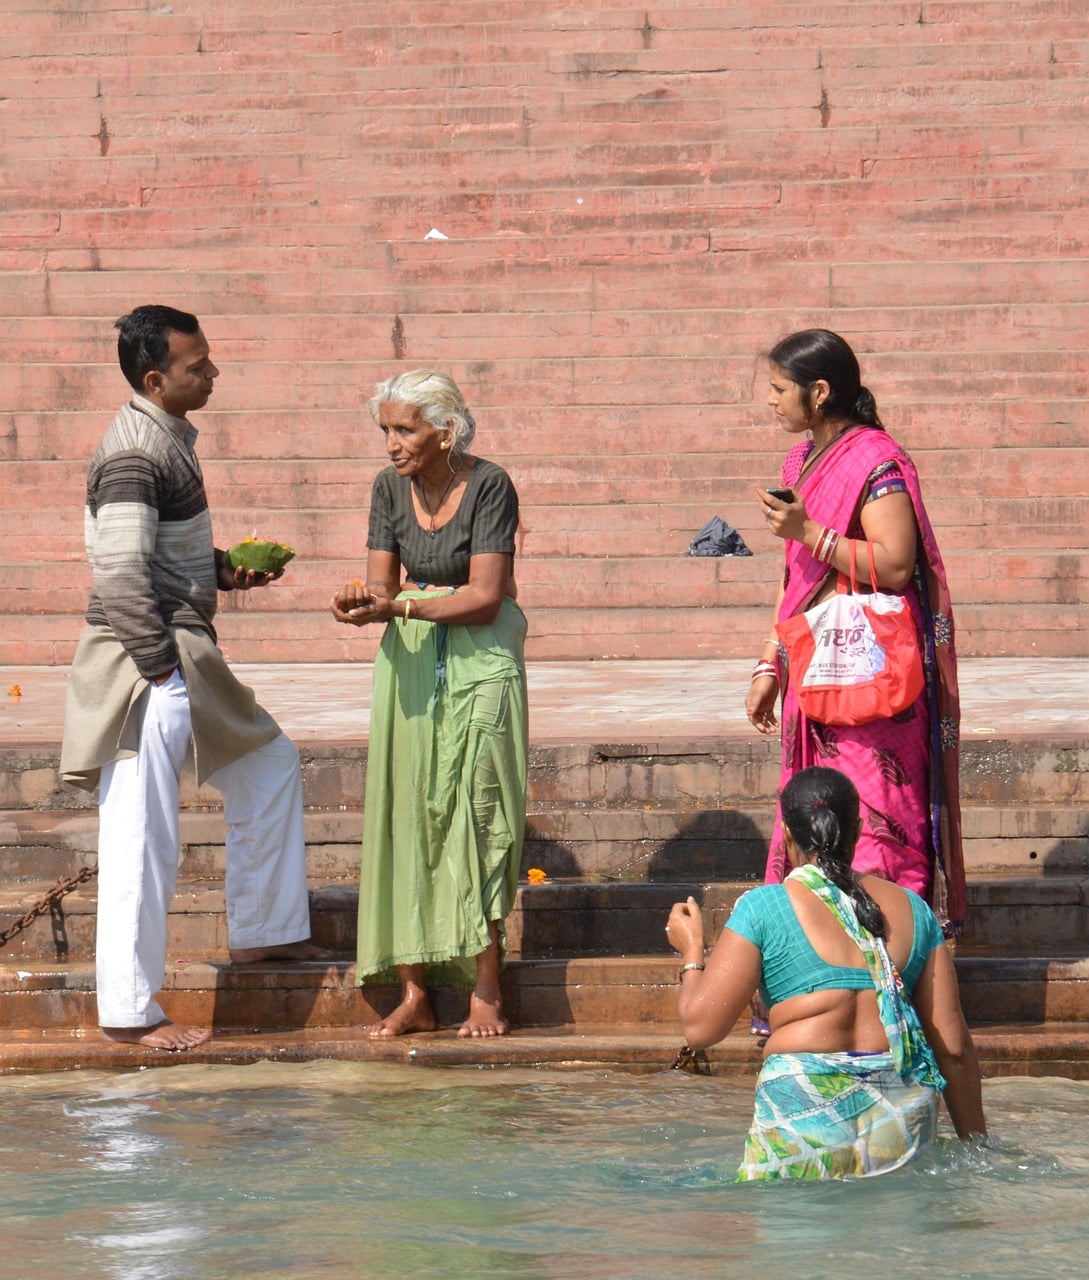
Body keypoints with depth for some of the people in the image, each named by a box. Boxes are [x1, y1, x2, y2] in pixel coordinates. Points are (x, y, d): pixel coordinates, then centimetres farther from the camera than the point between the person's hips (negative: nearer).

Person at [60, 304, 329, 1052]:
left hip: (186, 659, 11)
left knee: (271, 766, 21)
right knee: (142, 836, -6)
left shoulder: (169, 437, 13)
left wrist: (223, 570, 11)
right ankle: (129, 1011, 0)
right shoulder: (135, 452, -18)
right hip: (149, 662, -11)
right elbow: (121, 576, -24)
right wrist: (162, 672, -22)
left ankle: (265, 931, 31)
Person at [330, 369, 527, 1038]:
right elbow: (384, 585, 7)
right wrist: (362, 602, -16)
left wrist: (399, 607, -23)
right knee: (405, 815, 0)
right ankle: (415, 994, 4)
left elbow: (485, 598, -15)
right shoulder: (391, 487, 5)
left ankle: (486, 995, -1)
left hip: (479, 663, -5)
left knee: (476, 817, -7)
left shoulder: (489, 485, -11)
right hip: (410, 662, 5)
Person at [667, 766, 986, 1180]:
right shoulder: (912, 908, 15)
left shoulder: (764, 907, 3)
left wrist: (691, 952, 20)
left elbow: (700, 1026, 2)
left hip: (806, 1110, -4)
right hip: (906, 1115, 4)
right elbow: (954, 1046, 14)